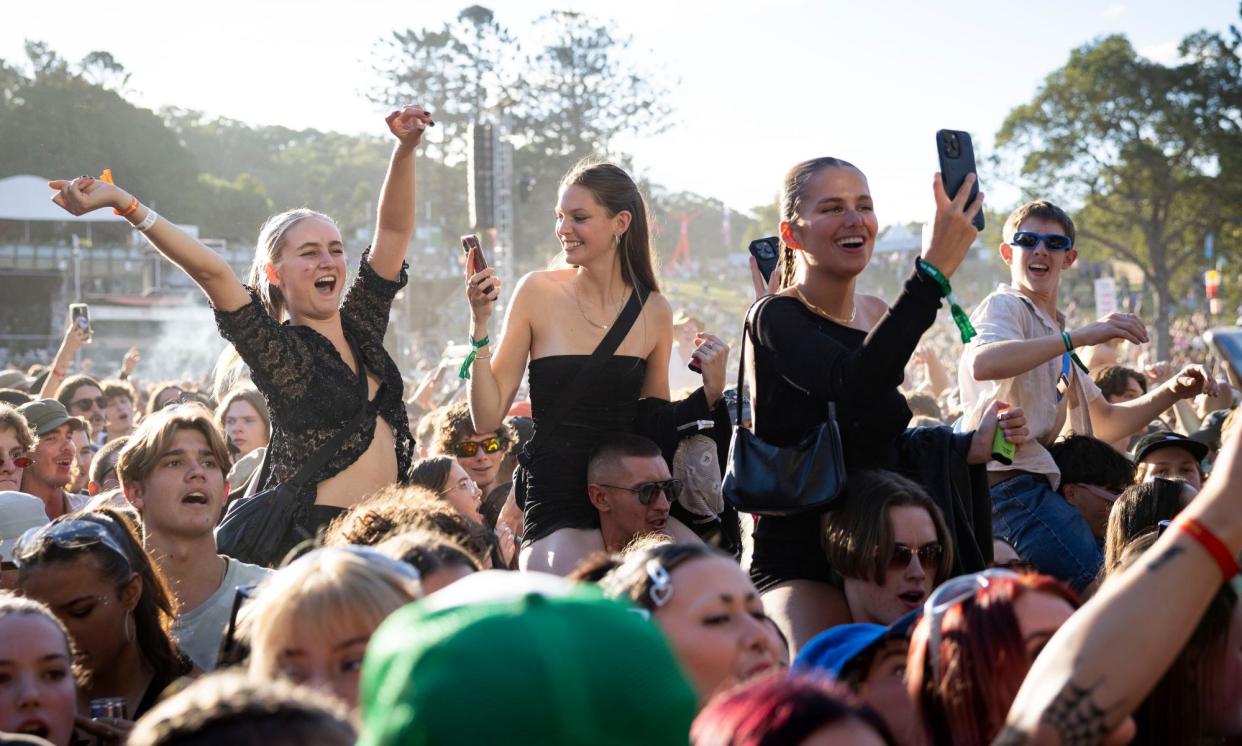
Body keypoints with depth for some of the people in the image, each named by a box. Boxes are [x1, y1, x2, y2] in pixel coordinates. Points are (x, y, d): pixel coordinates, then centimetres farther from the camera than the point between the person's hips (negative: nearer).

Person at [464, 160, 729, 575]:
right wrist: (480, 323, -8)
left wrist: (710, 393, 3)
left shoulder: (654, 311, 7)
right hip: (556, 509, -3)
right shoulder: (538, 292, 0)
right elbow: (488, 418, 0)